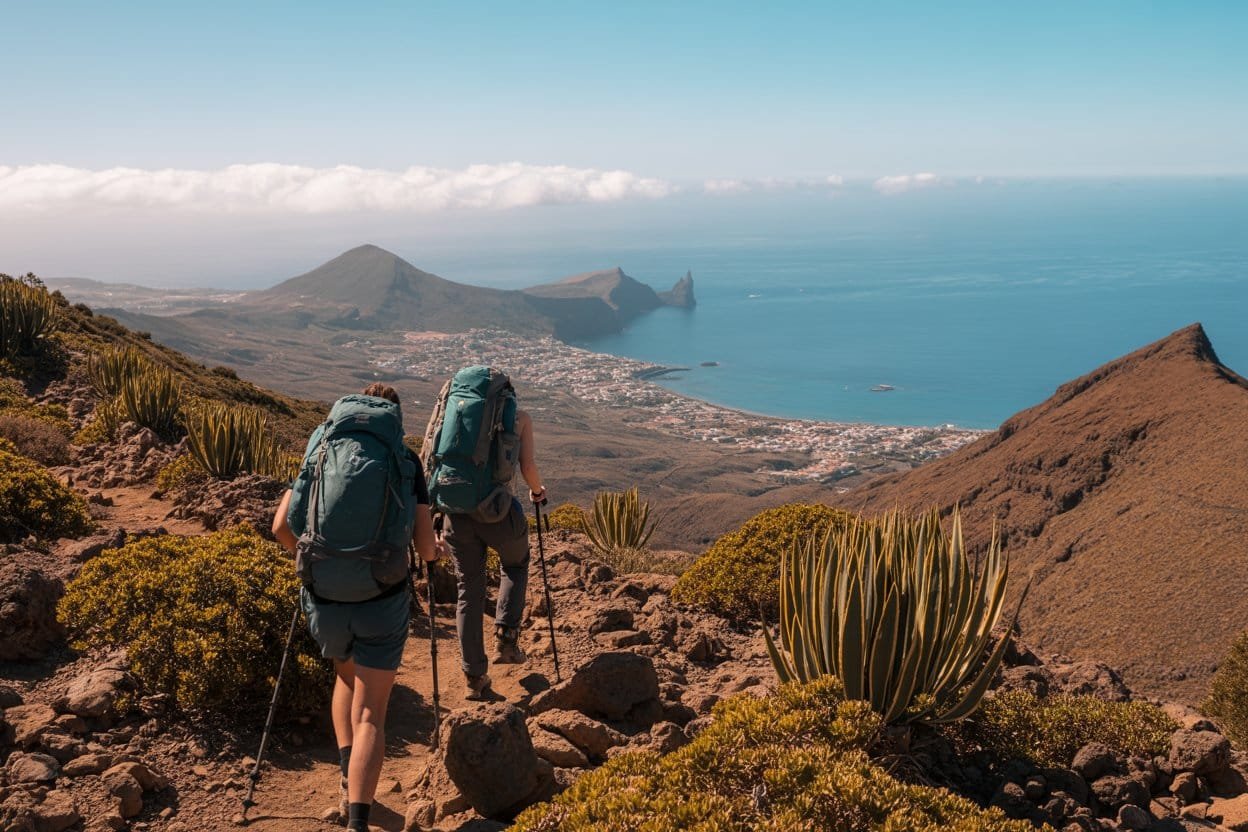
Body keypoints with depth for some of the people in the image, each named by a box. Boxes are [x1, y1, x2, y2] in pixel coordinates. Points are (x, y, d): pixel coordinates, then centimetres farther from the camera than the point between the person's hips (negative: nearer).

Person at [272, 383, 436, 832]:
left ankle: (348, 780, 21)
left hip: (325, 600, 2)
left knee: (347, 675, 31)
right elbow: (426, 545, -3)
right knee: (370, 715, 5)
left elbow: (281, 527, 2)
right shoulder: (406, 461, 2)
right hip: (383, 601, -2)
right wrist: (433, 553, 20)